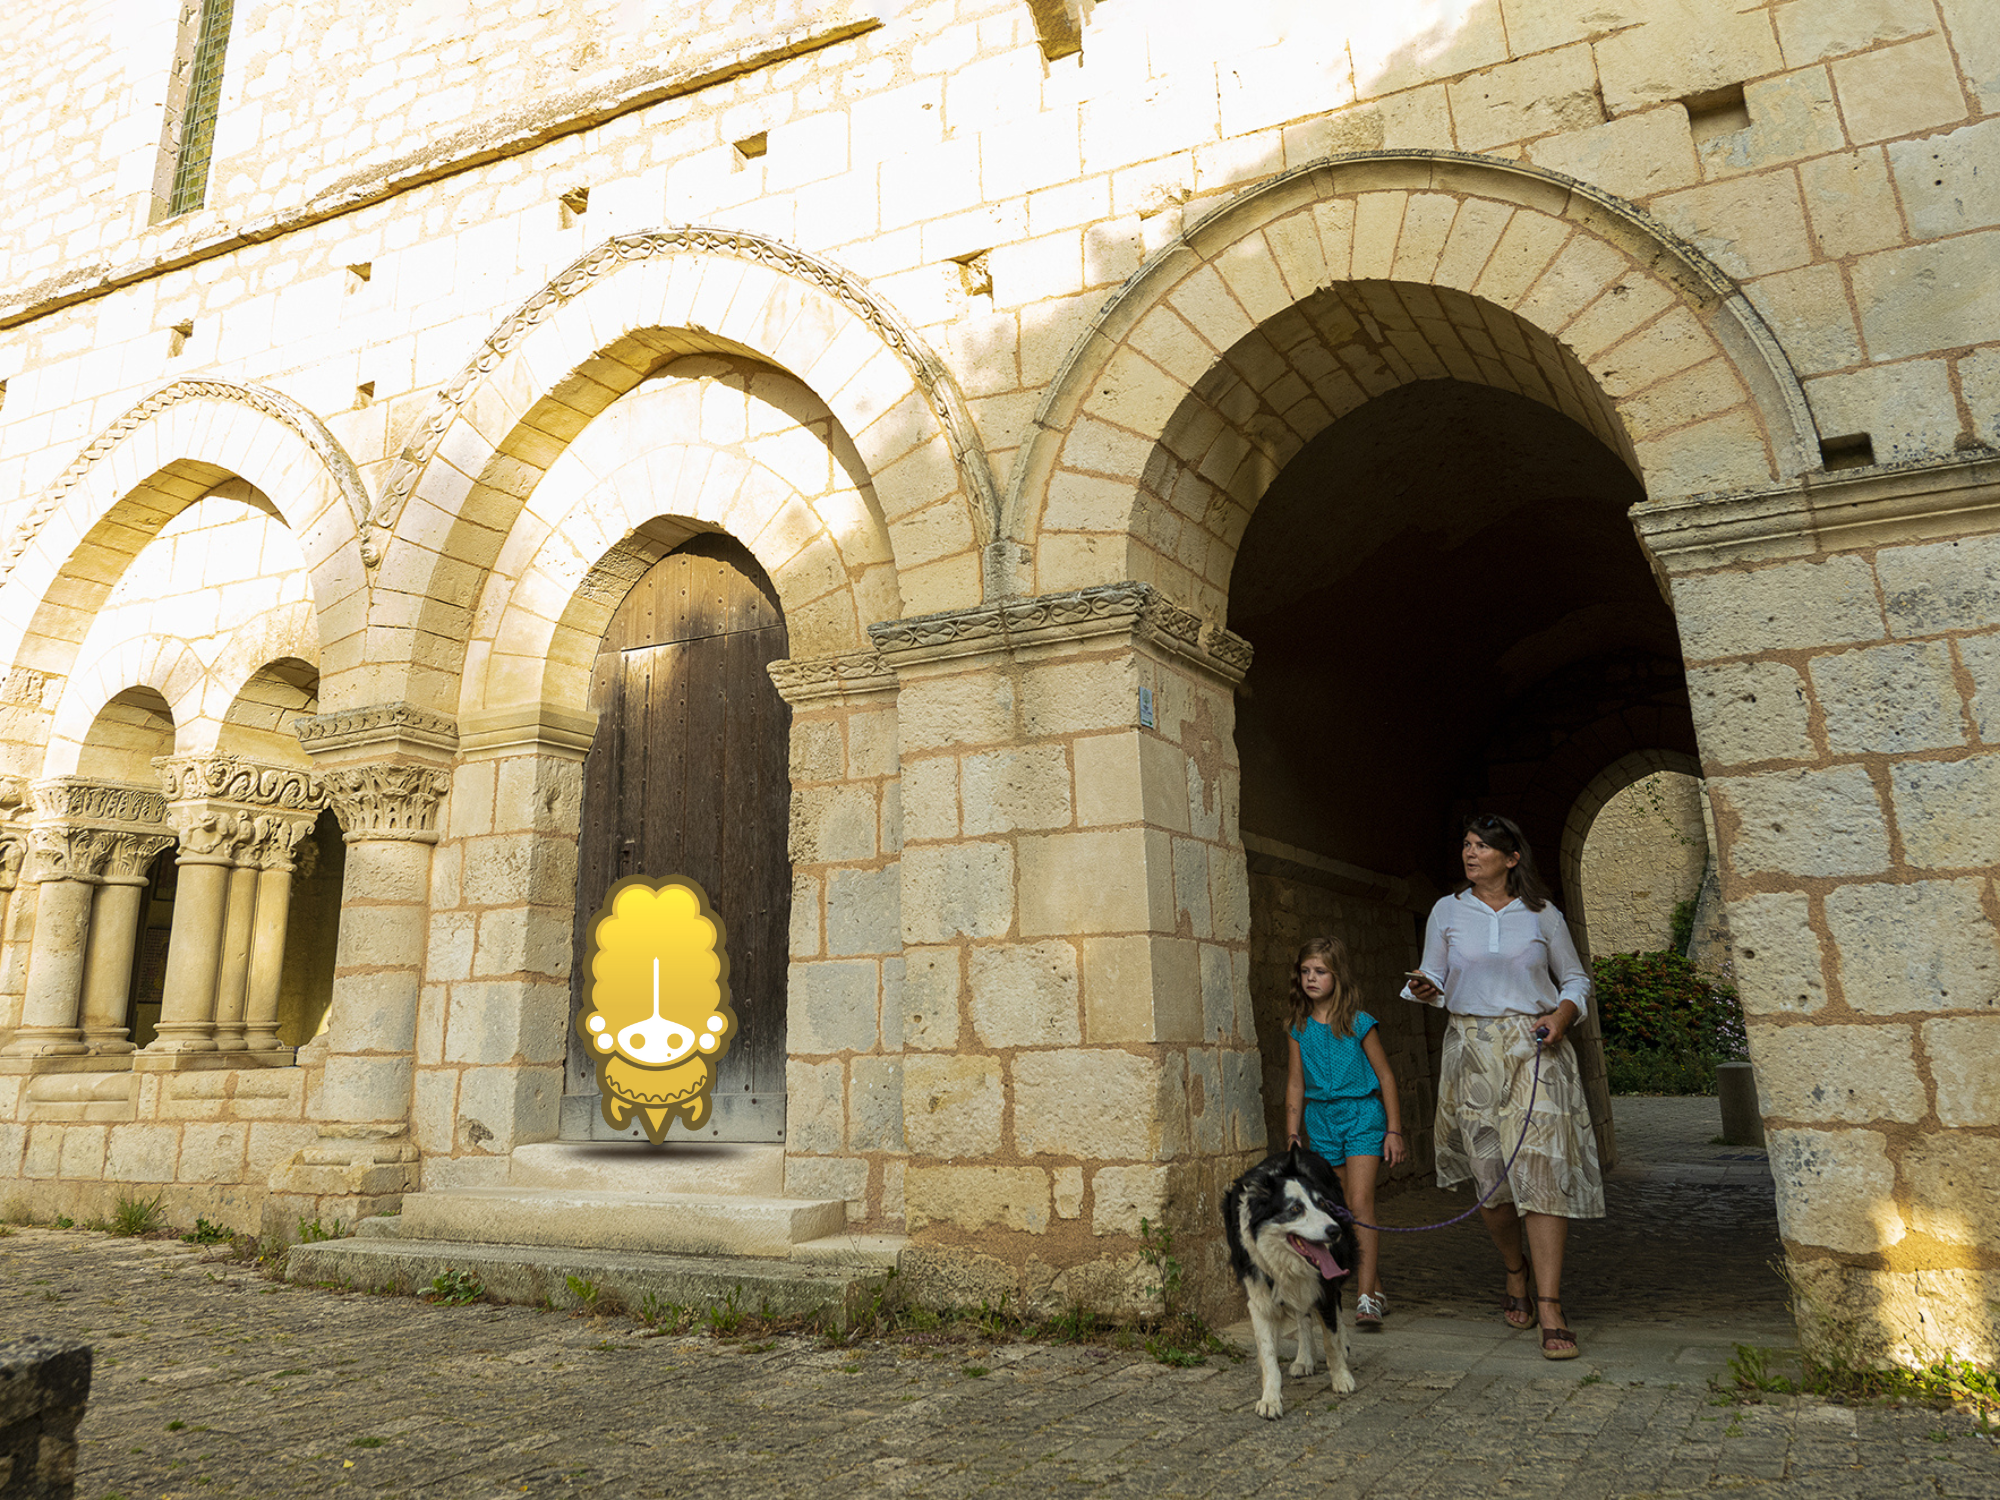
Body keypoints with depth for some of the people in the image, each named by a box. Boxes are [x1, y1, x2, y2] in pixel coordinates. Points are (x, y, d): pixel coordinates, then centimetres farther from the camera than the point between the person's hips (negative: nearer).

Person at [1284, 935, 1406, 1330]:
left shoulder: (1359, 1024, -7)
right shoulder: (1299, 1030, 3)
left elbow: (1385, 1076, -1)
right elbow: (1295, 1085, 9)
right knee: (1342, 1210, 9)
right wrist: (1292, 1136, 7)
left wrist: (1394, 1130, -1)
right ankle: (1374, 1284, 24)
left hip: (1362, 1116, -4)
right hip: (1321, 1121, 4)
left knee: (1360, 1204, -13)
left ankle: (1367, 1299, -13)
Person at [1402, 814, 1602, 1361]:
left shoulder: (1542, 914, 6)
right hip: (1472, 1049, 1)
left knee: (1543, 1173, -11)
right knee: (1490, 1178, 3)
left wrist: (1563, 1015, -6)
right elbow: (1435, 978, 11)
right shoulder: (1447, 911, 9)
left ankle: (1550, 1312, -7)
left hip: (1535, 1050, -1)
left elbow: (1576, 978, 14)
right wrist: (1425, 989, -12)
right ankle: (1515, 1272, 31)